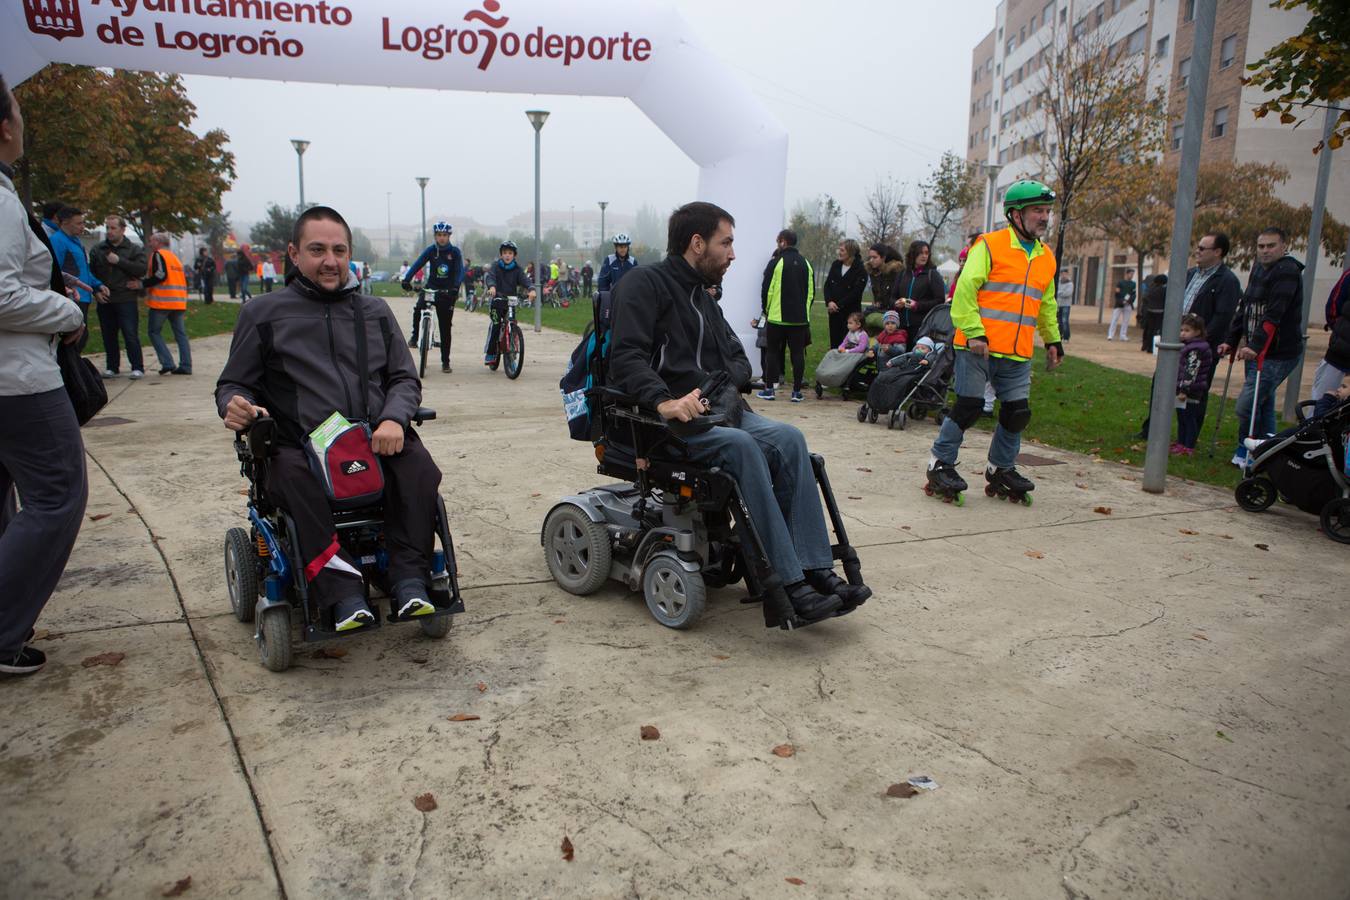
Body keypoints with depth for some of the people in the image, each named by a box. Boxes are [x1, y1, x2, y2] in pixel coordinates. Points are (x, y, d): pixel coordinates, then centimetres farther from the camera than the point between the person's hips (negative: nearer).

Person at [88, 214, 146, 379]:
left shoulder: (134, 249, 3)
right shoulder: (98, 249, 11)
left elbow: (141, 269, -11)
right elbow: (91, 271, 10)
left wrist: (119, 261, -14)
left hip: (126, 299, -4)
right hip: (105, 300, 4)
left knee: (131, 335, -6)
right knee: (109, 336, 9)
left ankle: (137, 367, -1)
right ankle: (112, 367, 17)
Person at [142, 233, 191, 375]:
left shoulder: (158, 255, -4)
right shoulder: (174, 257, 20)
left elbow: (160, 275, -17)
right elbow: (184, 279, 21)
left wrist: (142, 284, -12)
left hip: (162, 301, -7)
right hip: (179, 302, 7)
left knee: (154, 331, 3)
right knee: (180, 333, 7)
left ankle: (167, 363, -7)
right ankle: (185, 366, 3)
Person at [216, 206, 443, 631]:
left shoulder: (375, 311, 18)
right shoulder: (263, 315, 12)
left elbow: (404, 378, 16)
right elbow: (233, 383, 15)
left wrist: (394, 419, -7)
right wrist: (234, 405, -11)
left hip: (376, 441, 2)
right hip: (299, 447, -1)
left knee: (417, 465, -30)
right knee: (294, 477, -36)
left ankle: (409, 576, -24)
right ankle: (342, 590, -34)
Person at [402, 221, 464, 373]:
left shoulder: (455, 252, -3)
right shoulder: (431, 250, 0)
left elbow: (460, 271, -13)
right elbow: (417, 264, -9)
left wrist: (456, 287, -31)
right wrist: (406, 279, -24)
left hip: (447, 292, -1)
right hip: (431, 288, 1)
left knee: (445, 328, 2)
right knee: (418, 308, -29)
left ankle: (445, 362, 9)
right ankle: (415, 335, -3)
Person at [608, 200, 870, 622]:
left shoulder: (703, 299, 26)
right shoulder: (645, 284, -2)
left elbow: (738, 360, 21)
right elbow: (627, 357, -16)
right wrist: (663, 401, -33)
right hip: (664, 421, -7)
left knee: (788, 438, -20)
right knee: (740, 445, -34)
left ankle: (815, 570, -22)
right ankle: (787, 583, -32)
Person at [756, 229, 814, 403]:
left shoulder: (776, 262, -8)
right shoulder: (806, 263, 9)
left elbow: (766, 289, -8)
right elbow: (812, 292, 11)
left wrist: (765, 310, 7)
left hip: (777, 317, -4)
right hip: (800, 318, 4)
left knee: (773, 352, 6)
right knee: (798, 353, 5)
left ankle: (769, 389, 8)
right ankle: (797, 391, 6)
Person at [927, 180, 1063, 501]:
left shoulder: (1046, 257, 17)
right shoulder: (990, 245, -5)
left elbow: (1047, 305, 29)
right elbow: (965, 289, -11)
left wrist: (1053, 340, 30)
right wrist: (974, 332, -18)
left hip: (1018, 354, 6)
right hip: (979, 347, -6)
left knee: (1018, 412, 7)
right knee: (969, 406, -6)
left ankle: (1001, 468, 24)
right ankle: (940, 463, 9)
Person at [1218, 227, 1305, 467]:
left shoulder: (1287, 271, -14)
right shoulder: (1259, 268, 13)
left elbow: (1274, 315, -25)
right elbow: (1244, 308, 16)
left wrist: (1256, 346, -33)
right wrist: (1231, 340, 10)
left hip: (1278, 354, -9)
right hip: (1256, 350, 9)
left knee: (1246, 406, -10)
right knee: (1264, 405, 16)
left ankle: (1245, 452, 7)